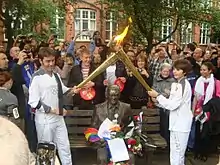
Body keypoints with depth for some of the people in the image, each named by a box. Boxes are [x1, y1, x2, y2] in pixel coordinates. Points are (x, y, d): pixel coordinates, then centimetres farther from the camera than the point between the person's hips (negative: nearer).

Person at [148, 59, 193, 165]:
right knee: (178, 152, 19)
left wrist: (157, 96, -14)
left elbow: (173, 105, -20)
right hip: (177, 122, 10)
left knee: (176, 154, -3)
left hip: (181, 123, -10)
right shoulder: (177, 84, 12)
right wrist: (158, 100, 1)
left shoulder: (183, 85, -17)